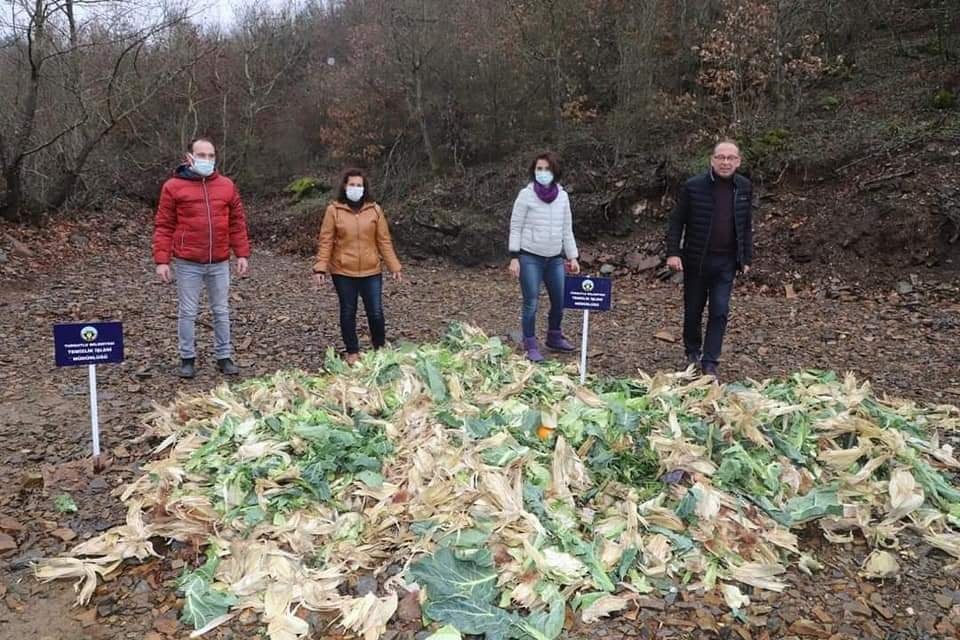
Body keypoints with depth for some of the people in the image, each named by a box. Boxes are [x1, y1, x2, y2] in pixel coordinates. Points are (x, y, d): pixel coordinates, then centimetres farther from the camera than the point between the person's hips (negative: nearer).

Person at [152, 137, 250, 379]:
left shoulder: (227, 186, 7)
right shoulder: (173, 186, -1)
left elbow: (237, 223, 9)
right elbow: (164, 227, -2)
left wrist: (242, 254, 3)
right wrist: (162, 260, -8)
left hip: (220, 263, 2)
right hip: (188, 264, -2)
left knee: (221, 311, 10)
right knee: (187, 312, 5)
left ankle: (224, 356, 20)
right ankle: (187, 359, 17)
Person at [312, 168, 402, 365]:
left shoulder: (374, 209, 1)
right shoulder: (334, 210, -4)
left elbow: (384, 240, 3)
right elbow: (325, 241, -3)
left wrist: (394, 266, 1)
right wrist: (320, 267, -10)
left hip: (371, 271, 1)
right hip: (343, 272, -1)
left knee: (376, 312, 5)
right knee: (348, 312, 10)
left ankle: (380, 348, 25)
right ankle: (352, 351, 25)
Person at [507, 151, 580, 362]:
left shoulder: (562, 196, 6)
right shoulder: (526, 194, -6)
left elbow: (567, 229, 12)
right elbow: (515, 227, -5)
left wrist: (572, 257, 8)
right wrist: (514, 257, -10)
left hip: (555, 258, 4)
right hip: (530, 257, -4)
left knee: (559, 301, 9)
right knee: (531, 303, -3)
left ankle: (554, 338, 32)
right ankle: (530, 346, 10)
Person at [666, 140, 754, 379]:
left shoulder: (745, 188, 3)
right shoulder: (693, 186, -8)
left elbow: (747, 226, 10)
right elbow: (677, 222, -5)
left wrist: (746, 258, 8)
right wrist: (673, 252, -14)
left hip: (726, 262, 2)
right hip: (696, 259, -2)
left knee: (720, 312, -2)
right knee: (693, 310, 11)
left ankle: (710, 363, 5)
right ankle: (692, 352, 33)